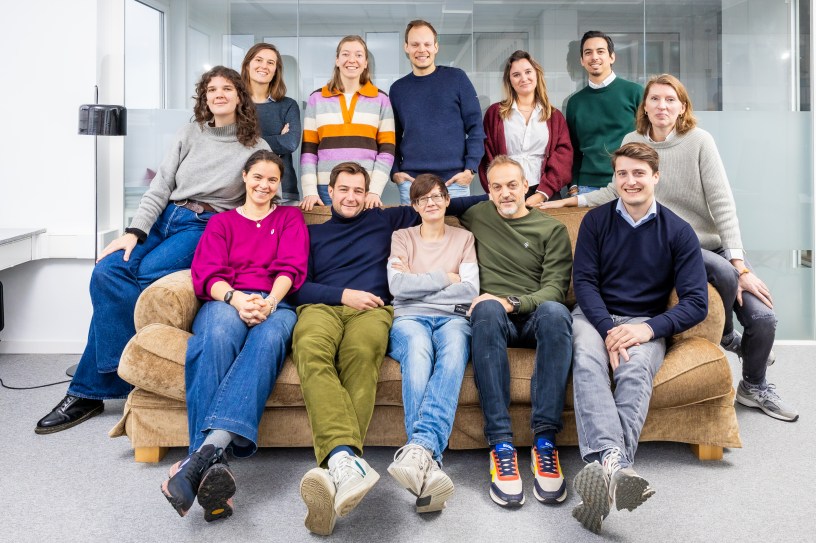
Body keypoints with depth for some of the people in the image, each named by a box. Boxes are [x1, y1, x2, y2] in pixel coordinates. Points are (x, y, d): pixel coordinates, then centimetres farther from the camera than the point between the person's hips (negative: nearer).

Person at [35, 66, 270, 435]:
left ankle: (90, 390, -14)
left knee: (143, 276, -29)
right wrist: (135, 231, -6)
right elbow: (160, 186, 8)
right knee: (107, 272, -22)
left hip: (206, 227, -3)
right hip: (165, 217, 4)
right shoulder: (191, 134, 14)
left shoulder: (256, 148, 6)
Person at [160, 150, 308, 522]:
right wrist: (236, 299, -16)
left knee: (268, 336, -40)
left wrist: (269, 302, -14)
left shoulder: (290, 218, 26)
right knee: (219, 334, -39)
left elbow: (291, 267, 8)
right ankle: (214, 465, -53)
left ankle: (206, 450, -56)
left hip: (275, 304, 0)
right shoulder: (221, 222, 26)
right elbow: (207, 273, 8)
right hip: (225, 301, 0)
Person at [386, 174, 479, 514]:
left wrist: (417, 282, 3)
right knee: (418, 349, -39)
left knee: (453, 348, -39)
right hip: (409, 319, 0)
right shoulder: (402, 237, 22)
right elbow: (397, 286, 2)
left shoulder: (463, 238, 22)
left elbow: (470, 291, 5)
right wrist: (446, 278, 4)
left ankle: (419, 449, -59)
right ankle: (428, 461, -57)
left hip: (452, 318, 1)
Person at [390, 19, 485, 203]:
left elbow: (475, 126, 1)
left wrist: (470, 168, -7)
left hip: (454, 181, -1)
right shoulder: (398, 89, 10)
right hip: (411, 182, 2)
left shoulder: (456, 78, 3)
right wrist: (394, 171, 2)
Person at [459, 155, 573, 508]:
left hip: (535, 317, 0)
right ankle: (501, 445, -42)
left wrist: (511, 302, -19)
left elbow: (555, 288, 2)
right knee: (487, 309, -37)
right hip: (495, 320, 0)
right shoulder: (476, 217, 20)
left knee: (556, 311, -37)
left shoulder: (553, 230, 12)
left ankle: (545, 440, -37)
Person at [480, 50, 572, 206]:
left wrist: (543, 193, -12)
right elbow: (486, 157, 3)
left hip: (545, 196, 1)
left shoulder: (554, 116, 13)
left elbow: (563, 156, 2)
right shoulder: (494, 113, 9)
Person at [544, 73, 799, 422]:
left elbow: (722, 203, -13)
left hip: (711, 245, 1)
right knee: (723, 271, -32)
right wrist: (571, 200, 7)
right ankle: (726, 336, 4)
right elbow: (617, 191, 14)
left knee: (763, 317, -12)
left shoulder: (699, 141, -9)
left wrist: (742, 265, -18)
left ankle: (754, 386, 20)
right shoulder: (632, 142, -1)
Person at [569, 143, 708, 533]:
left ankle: (604, 468, -51)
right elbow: (584, 280, -1)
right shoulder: (596, 220, 6)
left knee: (635, 371, -34)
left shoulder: (678, 231, 3)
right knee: (587, 362, -34)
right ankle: (614, 462, -55)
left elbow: (696, 303, -3)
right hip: (595, 315, 0)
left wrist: (649, 328, -20)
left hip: (646, 323, 0)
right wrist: (608, 329, -18)